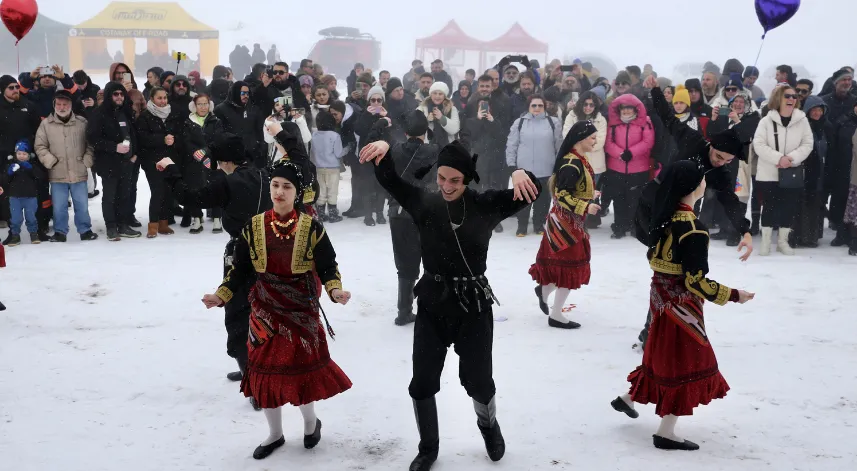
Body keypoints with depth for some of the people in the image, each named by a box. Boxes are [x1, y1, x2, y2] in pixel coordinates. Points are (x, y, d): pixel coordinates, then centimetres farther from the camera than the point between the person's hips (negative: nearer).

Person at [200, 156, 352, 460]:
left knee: (303, 368, 8)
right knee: (265, 370, 10)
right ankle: (275, 434, 31)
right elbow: (241, 270, 1)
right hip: (264, 311, 3)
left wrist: (335, 290, -26)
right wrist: (221, 296, -10)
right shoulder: (253, 227, -3)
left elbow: (327, 267, -8)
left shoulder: (311, 227, -10)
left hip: (301, 310, -2)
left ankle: (311, 424, 37)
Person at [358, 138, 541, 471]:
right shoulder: (425, 203, -4)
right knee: (422, 383, 5)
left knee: (477, 380, 8)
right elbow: (389, 180, -9)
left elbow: (531, 192, -13)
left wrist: (520, 174, -36)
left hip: (474, 306, -1)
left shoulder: (486, 206, -7)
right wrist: (384, 150, -30)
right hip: (432, 304, 1)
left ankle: (488, 425, 43)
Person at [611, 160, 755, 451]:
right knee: (684, 364, 6)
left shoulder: (663, 217, -1)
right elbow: (696, 282, -24)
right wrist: (733, 295, -15)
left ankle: (628, 398, 39)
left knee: (664, 356, 26)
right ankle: (665, 433, 14)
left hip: (661, 297, 8)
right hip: (681, 305, -8)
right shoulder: (694, 230, -26)